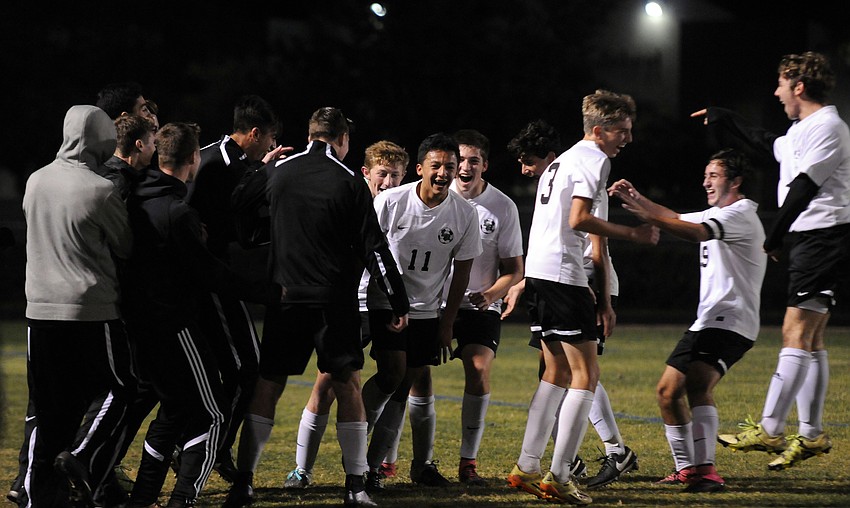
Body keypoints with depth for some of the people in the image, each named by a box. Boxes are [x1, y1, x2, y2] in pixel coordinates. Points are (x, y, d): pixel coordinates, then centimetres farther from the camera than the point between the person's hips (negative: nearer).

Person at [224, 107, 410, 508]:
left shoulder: (276, 171, 3)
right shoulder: (349, 182, -4)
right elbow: (373, 248, -4)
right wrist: (399, 303, 0)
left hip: (285, 298, 2)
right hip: (336, 302, -2)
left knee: (267, 387, 6)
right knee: (348, 386, 6)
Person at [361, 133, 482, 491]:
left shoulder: (464, 214, -7)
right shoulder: (390, 202, -14)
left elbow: (461, 271, 2)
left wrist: (447, 323, 3)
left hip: (427, 310, 3)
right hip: (385, 302, -3)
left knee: (420, 382, 3)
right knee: (393, 372, -19)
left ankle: (423, 465, 15)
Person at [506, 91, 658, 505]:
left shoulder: (562, 160, 23)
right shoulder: (594, 159, -7)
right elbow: (578, 219, -18)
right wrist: (632, 234, -13)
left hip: (537, 271, 10)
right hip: (563, 273, -10)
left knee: (557, 373, 16)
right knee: (585, 375, -5)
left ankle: (526, 468, 14)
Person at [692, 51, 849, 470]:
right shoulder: (802, 129, 18)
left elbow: (805, 186, -18)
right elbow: (771, 146, 39)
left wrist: (774, 237, -14)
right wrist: (724, 121, 45)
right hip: (811, 239, 10)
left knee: (797, 331, -14)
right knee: (811, 339, 10)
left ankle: (770, 429, -19)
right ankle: (811, 434, 12)